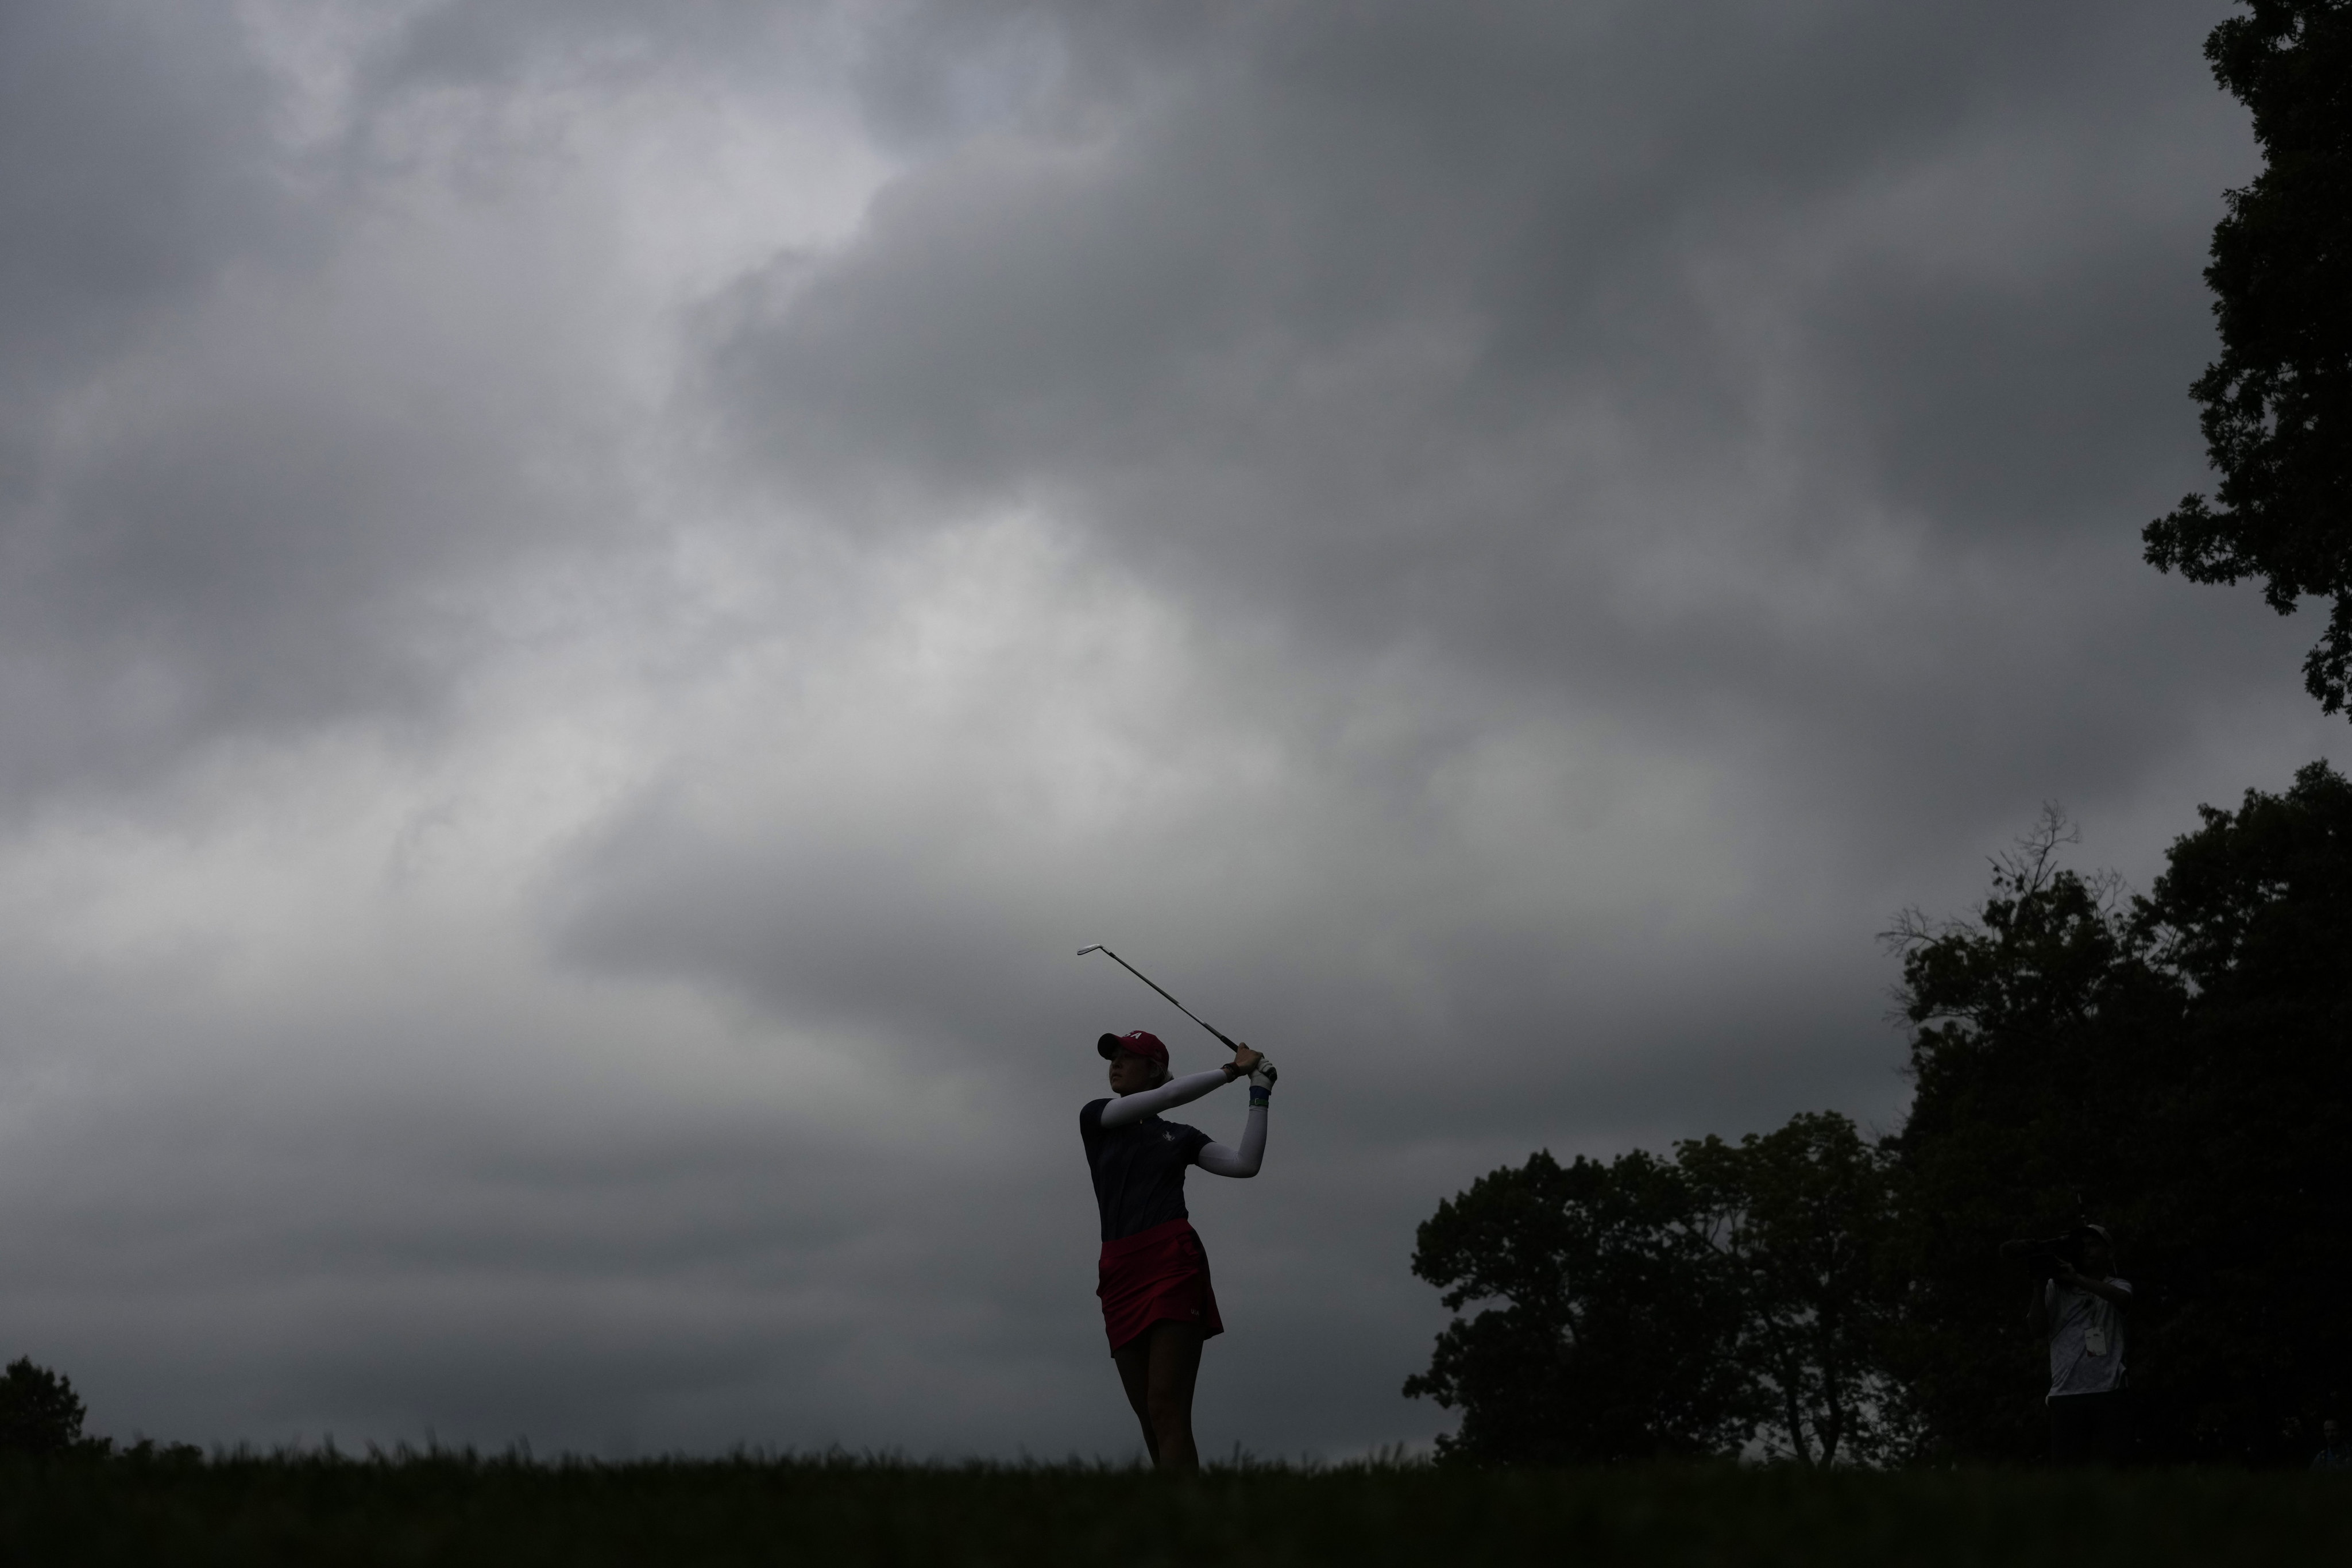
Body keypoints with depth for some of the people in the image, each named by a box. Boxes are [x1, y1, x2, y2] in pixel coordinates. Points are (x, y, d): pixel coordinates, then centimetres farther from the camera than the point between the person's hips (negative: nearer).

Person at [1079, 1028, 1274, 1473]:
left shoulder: (1181, 1136, 15)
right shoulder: (1096, 1118, 14)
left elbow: (1245, 1164, 3)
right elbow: (1166, 1096, 1)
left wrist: (1260, 1094, 1)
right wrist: (1231, 1070, 2)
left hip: (1174, 1264, -2)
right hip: (1120, 1273, 2)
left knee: (1166, 1411, -16)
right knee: (1150, 1420, 1)